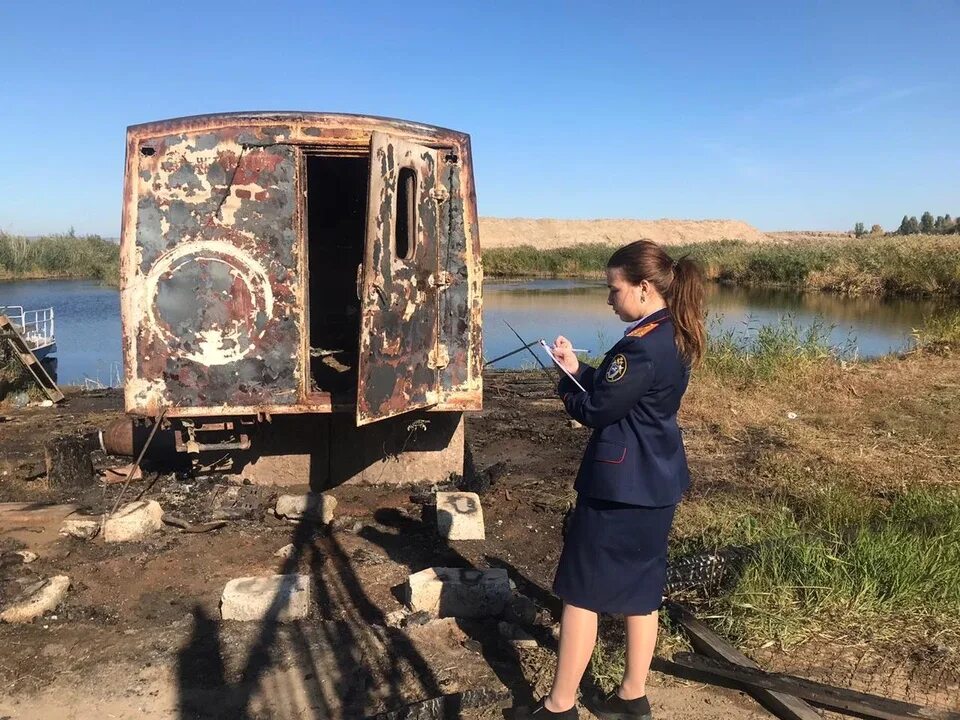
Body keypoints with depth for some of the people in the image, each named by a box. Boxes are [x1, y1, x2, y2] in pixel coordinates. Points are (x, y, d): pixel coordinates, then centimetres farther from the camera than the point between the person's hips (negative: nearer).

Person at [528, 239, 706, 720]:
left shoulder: (643, 346, -23)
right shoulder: (674, 338, 8)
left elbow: (595, 410, -18)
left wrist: (566, 381, 1)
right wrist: (579, 370, 0)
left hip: (620, 486, -10)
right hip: (655, 484, 10)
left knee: (581, 591, 3)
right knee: (640, 589, 17)